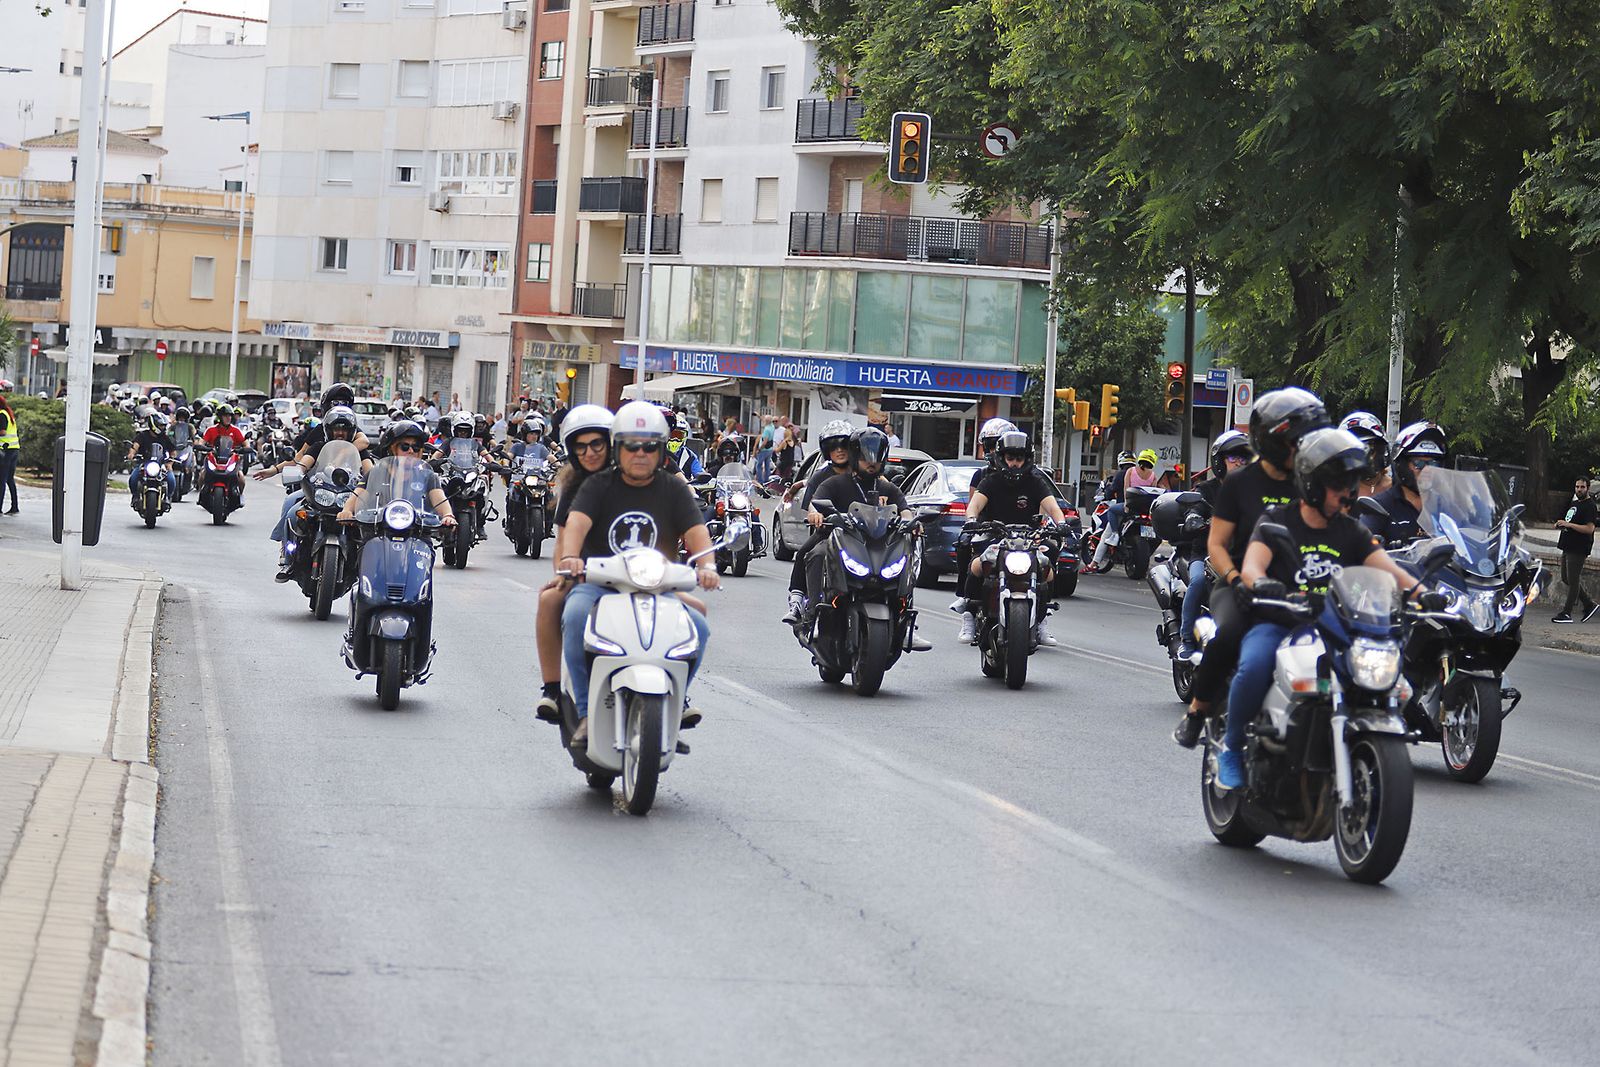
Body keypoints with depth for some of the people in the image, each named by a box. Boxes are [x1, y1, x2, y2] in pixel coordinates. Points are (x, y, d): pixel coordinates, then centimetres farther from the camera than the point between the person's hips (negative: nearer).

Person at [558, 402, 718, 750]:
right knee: (576, 616, -34)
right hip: (598, 583, -2)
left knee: (698, 627, -24)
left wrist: (706, 565, -26)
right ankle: (587, 712, -25)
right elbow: (577, 522, -12)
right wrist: (570, 557, -34)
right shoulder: (598, 486, 6)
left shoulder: (674, 491, 11)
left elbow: (696, 532, -3)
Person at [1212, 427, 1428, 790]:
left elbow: (1388, 569, 2)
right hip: (1277, 623, -4)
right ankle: (1231, 746, -12)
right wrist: (1260, 583, -37)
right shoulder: (1277, 520, 4)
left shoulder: (1352, 532, 15)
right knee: (1255, 666, -35)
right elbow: (1251, 566, -12)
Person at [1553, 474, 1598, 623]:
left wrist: (1568, 524, -23)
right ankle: (1589, 605, 22)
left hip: (1578, 549, -10)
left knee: (1573, 580, -5)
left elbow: (1589, 528, -20)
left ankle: (1567, 613, -2)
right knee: (1566, 578, 13)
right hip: (1568, 547, 10)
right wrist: (1560, 524, 8)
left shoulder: (1589, 506, -11)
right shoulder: (1574, 503, 19)